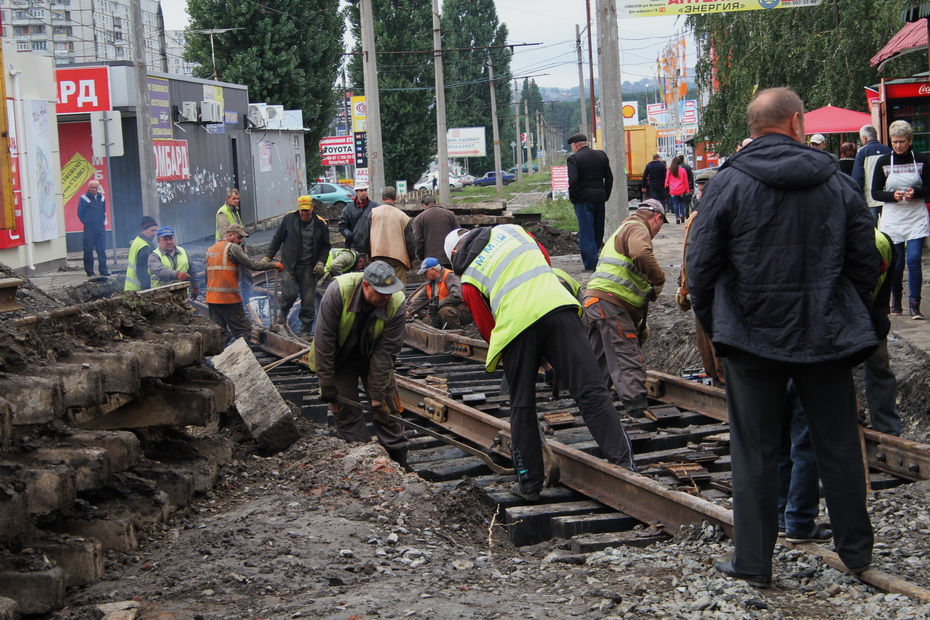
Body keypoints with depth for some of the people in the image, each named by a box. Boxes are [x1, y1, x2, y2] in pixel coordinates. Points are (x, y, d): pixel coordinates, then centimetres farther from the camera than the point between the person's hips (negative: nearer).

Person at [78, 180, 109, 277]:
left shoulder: (101, 198, 11)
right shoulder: (84, 199, -3)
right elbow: (80, 213, 0)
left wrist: (104, 220, 12)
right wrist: (86, 222, -2)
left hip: (100, 227, 4)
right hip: (89, 228, -4)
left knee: (102, 249, 4)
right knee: (88, 250, -2)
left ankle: (103, 269, 7)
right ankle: (89, 271, 3)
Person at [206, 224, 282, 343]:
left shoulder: (210, 249, 17)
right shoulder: (232, 248, -7)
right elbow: (251, 264, -12)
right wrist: (273, 265, -3)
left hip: (211, 298, 7)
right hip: (229, 298, -7)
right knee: (243, 330, -4)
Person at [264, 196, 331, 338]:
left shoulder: (320, 224, 1)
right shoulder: (289, 218, 1)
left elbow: (325, 246, 11)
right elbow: (277, 239, 9)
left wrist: (320, 262, -2)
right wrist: (268, 256, 6)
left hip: (308, 267, 1)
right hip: (289, 265, -1)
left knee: (308, 300, 1)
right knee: (290, 293, -16)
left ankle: (306, 331, 11)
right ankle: (283, 312, 18)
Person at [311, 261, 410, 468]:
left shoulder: (397, 304, -28)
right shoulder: (338, 291, -34)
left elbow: (385, 352, -25)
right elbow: (324, 340, -27)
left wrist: (378, 396, -24)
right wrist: (326, 385, -25)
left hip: (373, 356, 1)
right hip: (340, 357, -1)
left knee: (387, 409, 1)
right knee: (346, 411, -3)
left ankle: (400, 464, 11)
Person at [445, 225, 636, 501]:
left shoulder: (468, 279, 16)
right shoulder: (508, 230, 23)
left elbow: (486, 327, 16)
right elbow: (546, 258, 30)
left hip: (516, 325, -1)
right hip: (557, 306, 1)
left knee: (522, 408, 13)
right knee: (591, 390, -2)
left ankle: (529, 483, 17)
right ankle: (622, 461, -10)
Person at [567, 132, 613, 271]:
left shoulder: (573, 158, -9)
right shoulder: (601, 155, 9)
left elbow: (573, 181, -19)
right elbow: (609, 178, 9)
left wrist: (573, 198, -7)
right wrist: (605, 196, 14)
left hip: (583, 199, -6)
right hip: (600, 199, 6)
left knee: (586, 232, -2)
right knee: (598, 231, 15)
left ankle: (590, 265, -4)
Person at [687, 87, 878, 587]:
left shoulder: (728, 184, -6)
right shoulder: (838, 184, 1)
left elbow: (700, 267, -5)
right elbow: (866, 263, 5)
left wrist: (713, 327, 9)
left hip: (752, 338, -2)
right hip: (826, 337, 2)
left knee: (755, 452, 5)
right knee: (839, 445, 13)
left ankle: (753, 563, 10)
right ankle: (856, 551, 23)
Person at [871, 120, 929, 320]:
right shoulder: (883, 162, 0)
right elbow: (875, 192, 1)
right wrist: (893, 196, -17)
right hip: (892, 218, 1)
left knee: (913, 260, -12)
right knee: (896, 263, 4)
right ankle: (896, 300, 24)